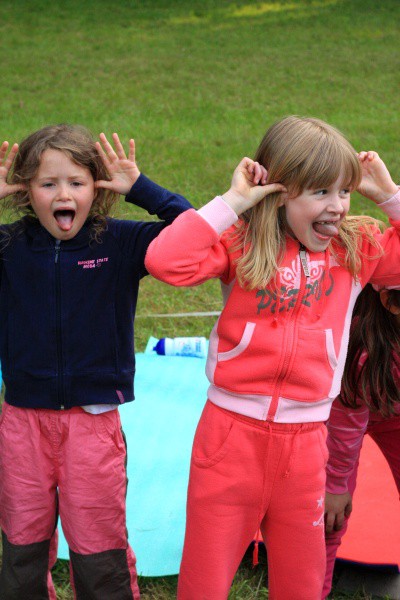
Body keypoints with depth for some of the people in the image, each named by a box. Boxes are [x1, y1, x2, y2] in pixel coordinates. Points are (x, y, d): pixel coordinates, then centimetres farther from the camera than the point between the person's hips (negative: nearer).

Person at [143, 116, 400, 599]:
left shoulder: (358, 249, 6)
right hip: (231, 432, -2)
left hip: (304, 441, 3)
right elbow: (165, 261, -19)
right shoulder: (243, 243, -5)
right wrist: (231, 202, -14)